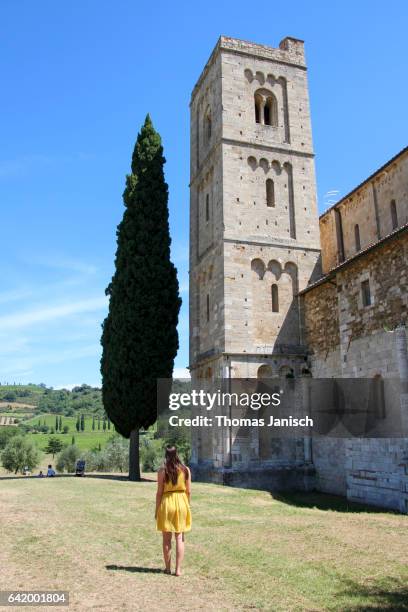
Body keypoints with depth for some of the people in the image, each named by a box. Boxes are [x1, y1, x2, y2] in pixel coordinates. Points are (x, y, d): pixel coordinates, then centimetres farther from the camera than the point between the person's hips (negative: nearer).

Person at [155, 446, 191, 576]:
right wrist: (187, 505, 14)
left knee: (167, 538, 11)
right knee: (179, 538, 10)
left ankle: (168, 568, 19)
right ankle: (178, 569, 9)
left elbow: (159, 492, -7)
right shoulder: (185, 470, -2)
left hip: (167, 503, -2)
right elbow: (188, 491, 1)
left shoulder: (162, 470, -9)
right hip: (181, 503, 2)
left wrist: (157, 510, 2)